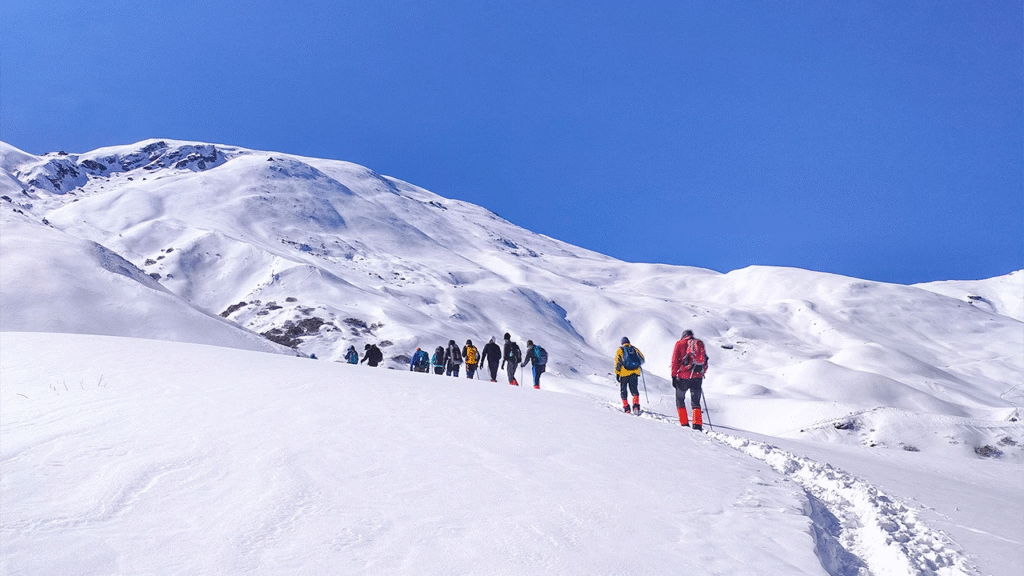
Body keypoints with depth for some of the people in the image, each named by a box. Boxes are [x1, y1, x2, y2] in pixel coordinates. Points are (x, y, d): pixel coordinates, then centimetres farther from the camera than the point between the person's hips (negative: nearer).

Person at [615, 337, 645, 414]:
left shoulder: (620, 350, 8)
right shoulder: (635, 349, 17)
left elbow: (617, 362, -3)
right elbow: (642, 359, 19)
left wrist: (617, 373, -2)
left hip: (624, 373, -2)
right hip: (635, 372, 2)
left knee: (623, 390, 10)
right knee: (634, 389, 7)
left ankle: (626, 407, 3)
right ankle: (636, 405, -13)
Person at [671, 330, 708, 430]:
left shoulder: (680, 343, 6)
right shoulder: (700, 344, 15)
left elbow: (675, 361, -2)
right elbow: (705, 362, 15)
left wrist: (674, 376, -1)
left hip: (683, 377, -3)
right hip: (697, 378, 3)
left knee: (680, 400, 13)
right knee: (696, 403, 10)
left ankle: (684, 423, 6)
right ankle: (697, 424, -5)